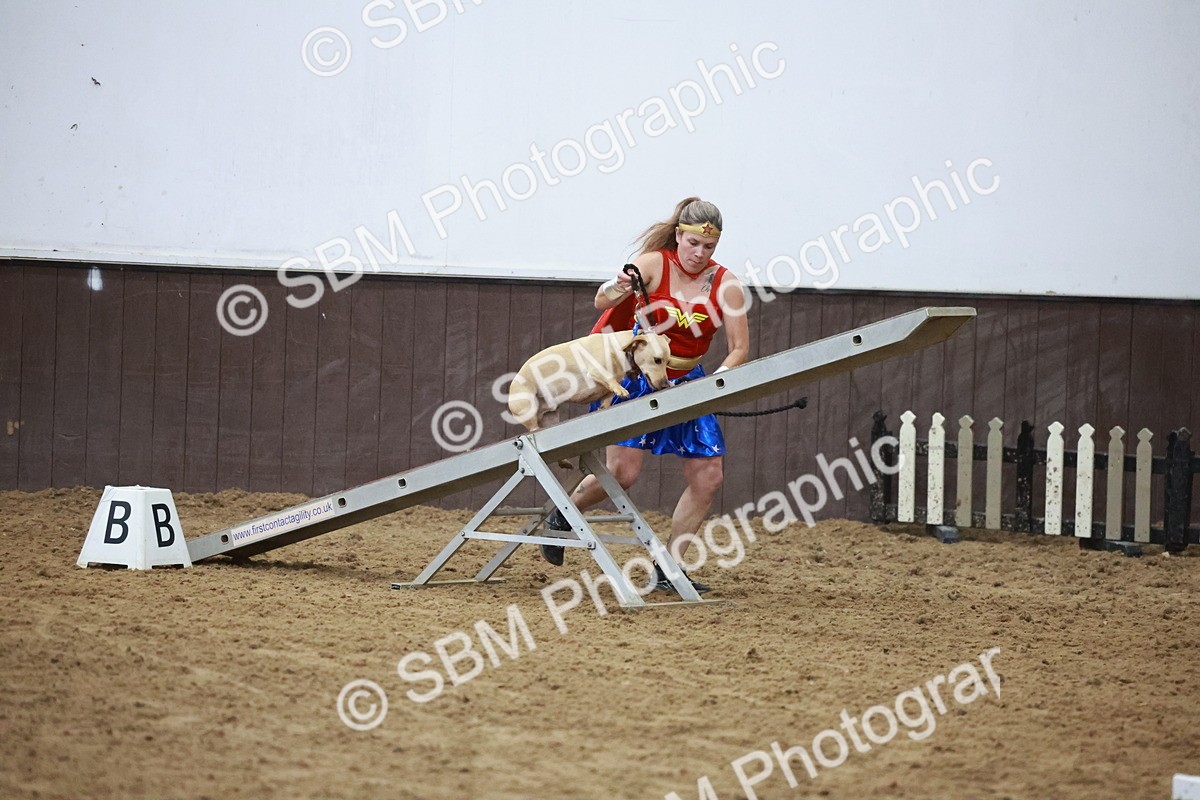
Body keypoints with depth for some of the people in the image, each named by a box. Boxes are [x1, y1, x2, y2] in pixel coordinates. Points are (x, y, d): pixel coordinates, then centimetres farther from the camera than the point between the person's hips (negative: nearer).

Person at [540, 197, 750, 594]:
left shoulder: (725, 284, -6)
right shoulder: (653, 265, -14)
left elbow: (739, 348, -6)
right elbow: (601, 303, -25)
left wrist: (718, 379, -25)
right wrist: (617, 290, -48)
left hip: (686, 383, 4)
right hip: (635, 377, -4)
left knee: (708, 476, -3)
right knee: (623, 471, -15)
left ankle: (668, 567, 8)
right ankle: (562, 515, 14)